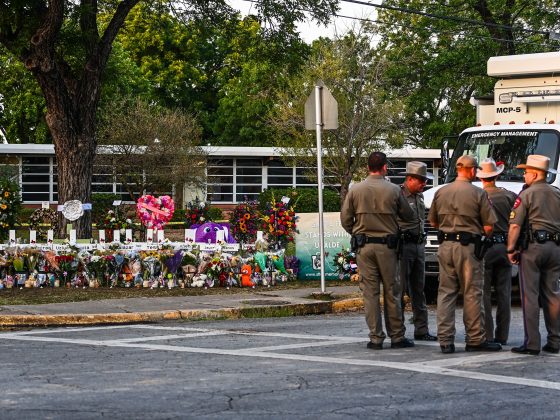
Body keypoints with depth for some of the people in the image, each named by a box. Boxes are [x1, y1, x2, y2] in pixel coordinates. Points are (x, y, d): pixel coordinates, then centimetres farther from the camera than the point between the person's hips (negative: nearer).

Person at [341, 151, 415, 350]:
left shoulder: (356, 190, -1)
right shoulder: (393, 190, -5)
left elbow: (345, 219, 2)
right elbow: (408, 216, 5)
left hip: (364, 246, 1)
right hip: (387, 246, -1)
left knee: (370, 292, 3)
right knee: (392, 292, 6)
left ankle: (375, 338, 3)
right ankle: (397, 336, 10)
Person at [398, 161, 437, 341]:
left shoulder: (419, 196, 15)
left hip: (419, 245, 8)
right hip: (403, 245, -8)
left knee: (418, 291, 10)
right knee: (400, 289, -4)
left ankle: (421, 330, 14)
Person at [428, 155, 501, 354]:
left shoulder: (441, 192, 6)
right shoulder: (478, 194, -8)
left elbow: (433, 221, 15)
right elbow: (489, 226, -7)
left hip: (445, 246, 4)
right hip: (468, 247, -4)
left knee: (445, 292, 7)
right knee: (472, 293, 2)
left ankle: (445, 340, 4)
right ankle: (475, 340, 7)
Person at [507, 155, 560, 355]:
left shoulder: (527, 194, -5)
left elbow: (515, 225, -12)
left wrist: (511, 249, -6)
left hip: (532, 247, -6)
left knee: (530, 296, -4)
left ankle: (532, 343, -7)